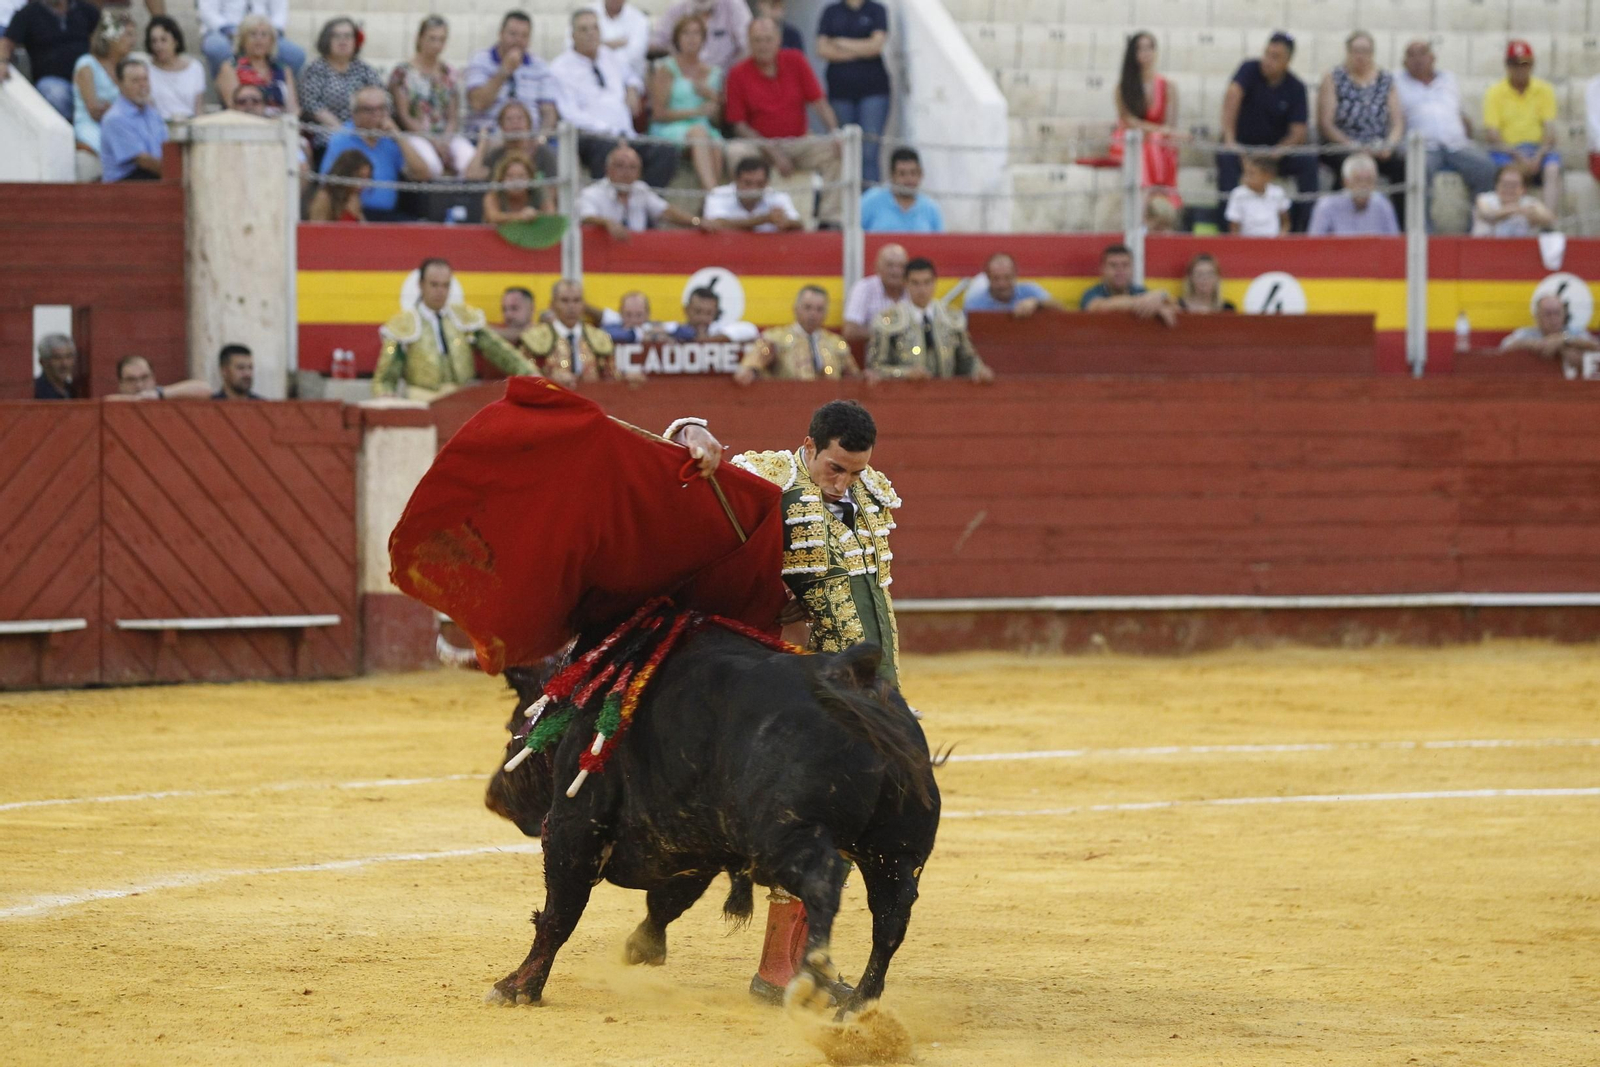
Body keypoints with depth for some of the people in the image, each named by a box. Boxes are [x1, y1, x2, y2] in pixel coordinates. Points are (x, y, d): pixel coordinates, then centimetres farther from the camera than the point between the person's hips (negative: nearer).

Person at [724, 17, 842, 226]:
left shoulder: (795, 62, 3)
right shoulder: (738, 75, -2)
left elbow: (818, 103, 2)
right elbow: (739, 125, -4)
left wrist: (834, 131, -18)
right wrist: (771, 151, -16)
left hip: (799, 144, 2)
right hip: (759, 144, -2)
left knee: (833, 151, -25)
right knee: (736, 152, -34)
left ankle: (830, 217, -25)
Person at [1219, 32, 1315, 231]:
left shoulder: (1296, 88, -3)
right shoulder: (1250, 70, -9)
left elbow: (1298, 133, -9)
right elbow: (1232, 95, -28)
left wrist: (1275, 152, -29)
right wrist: (1229, 139, -41)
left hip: (1278, 149, 2)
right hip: (1243, 146, -2)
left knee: (1308, 162, -24)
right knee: (1226, 158, -33)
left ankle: (1307, 223, -18)